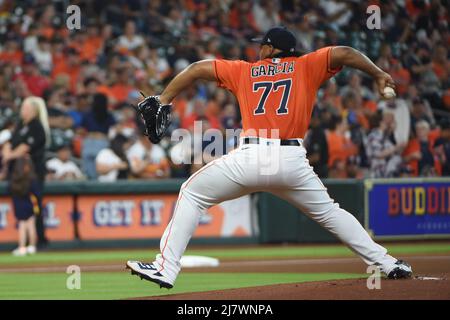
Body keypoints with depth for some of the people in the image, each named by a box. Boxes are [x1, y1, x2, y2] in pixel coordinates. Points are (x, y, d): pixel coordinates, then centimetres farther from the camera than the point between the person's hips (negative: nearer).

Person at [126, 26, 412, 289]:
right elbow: (344, 53, 5)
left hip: (251, 157, -2)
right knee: (328, 211, 21)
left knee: (192, 193, 14)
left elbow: (198, 69, 16)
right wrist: (379, 75, 11)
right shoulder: (306, 67, 17)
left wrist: (163, 102, 16)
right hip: (293, 160, 2)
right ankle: (387, 263, 15)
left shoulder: (244, 70, 19)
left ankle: (165, 269, 4)